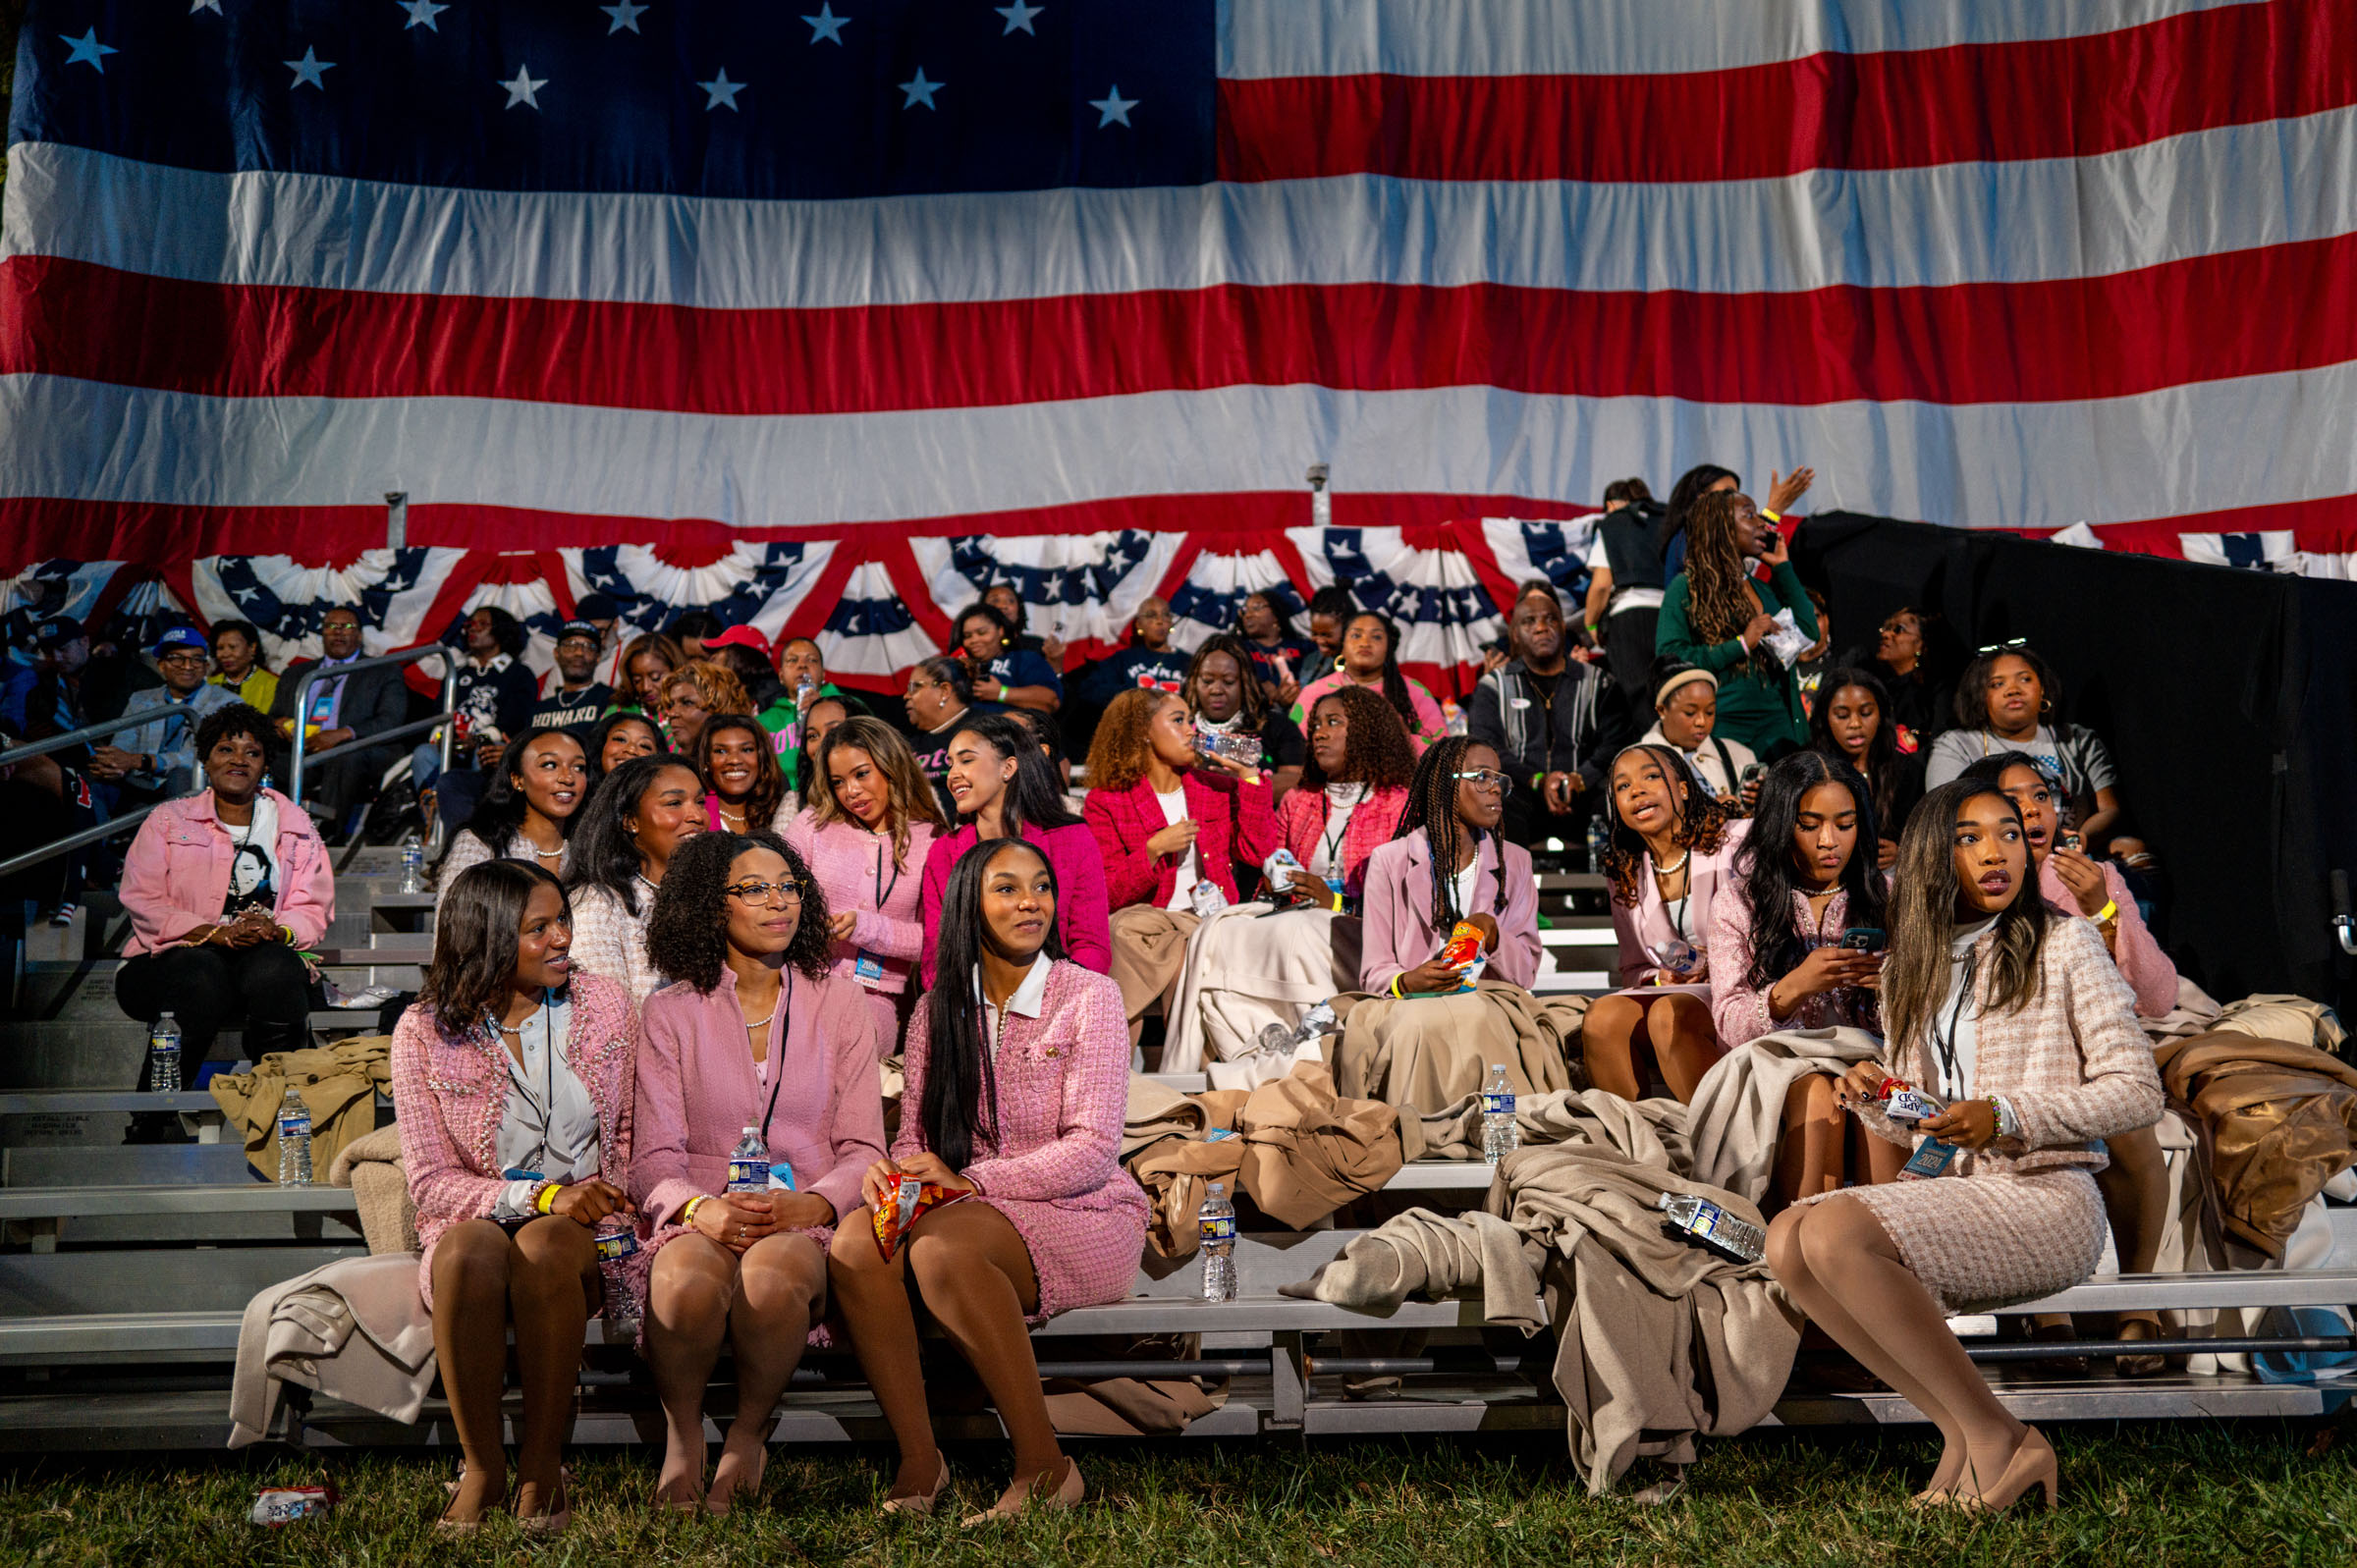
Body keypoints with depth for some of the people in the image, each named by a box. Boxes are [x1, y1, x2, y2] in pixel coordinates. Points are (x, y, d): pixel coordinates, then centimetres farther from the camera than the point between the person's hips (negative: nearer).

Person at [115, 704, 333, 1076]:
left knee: (275, 967, -35)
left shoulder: (295, 826, 17)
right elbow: (142, 901, 1)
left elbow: (314, 909, 10)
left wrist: (277, 930, -15)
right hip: (172, 956, -1)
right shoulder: (168, 819, 13)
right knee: (201, 972, -36)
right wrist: (215, 933, -16)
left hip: (266, 953, 1)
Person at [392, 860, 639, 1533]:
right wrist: (541, 1195, -21)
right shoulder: (424, 1032, -2)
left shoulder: (605, 1005, 5)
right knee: (469, 1247, -36)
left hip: (583, 1229, 1)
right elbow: (430, 1185, -6)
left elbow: (630, 1130, 14)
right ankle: (482, 1468, -22)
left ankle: (542, 1469, -22)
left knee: (542, 1247, -35)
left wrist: (613, 1199, -7)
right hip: (474, 1221, 0)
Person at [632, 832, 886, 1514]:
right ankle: (682, 1437, -9)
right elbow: (655, 1157, 2)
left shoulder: (839, 1003, 11)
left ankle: (749, 1434, -8)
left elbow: (862, 1150, 6)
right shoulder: (671, 1011, 9)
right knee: (686, 1280, -36)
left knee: (770, 1276, -36)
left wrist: (809, 1204, -16)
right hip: (702, 1216, 0)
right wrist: (701, 1208, -21)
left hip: (808, 1218, 0)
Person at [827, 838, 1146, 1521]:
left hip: (1084, 1216, -4)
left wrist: (966, 1180, -19)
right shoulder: (938, 1011, 11)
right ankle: (919, 1463, -17)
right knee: (856, 1240, -26)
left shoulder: (1088, 996, -4)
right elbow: (915, 1137, 10)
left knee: (941, 1247, -34)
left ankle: (1043, 1468, -24)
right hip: (970, 1215, 4)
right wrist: (894, 1172, -15)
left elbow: (1094, 1151, -12)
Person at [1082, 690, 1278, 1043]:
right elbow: (1106, 895, -2)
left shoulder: (1217, 788, 17)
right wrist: (1154, 849, -14)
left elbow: (1256, 852, 2)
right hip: (1150, 924, -1)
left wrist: (1249, 777, 3)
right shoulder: (1105, 802, 6)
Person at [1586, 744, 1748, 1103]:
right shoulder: (1625, 874, 14)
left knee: (1669, 1014, -34)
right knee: (1602, 1015, -25)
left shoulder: (1733, 844, -2)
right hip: (1666, 992, 4)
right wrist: (1660, 979, -6)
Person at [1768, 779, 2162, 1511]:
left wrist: (2008, 1118, -17)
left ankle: (1996, 1435, -15)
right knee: (1788, 1237, -21)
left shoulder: (2065, 945, 2)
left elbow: (2139, 1090, -4)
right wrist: (1875, 1100, -2)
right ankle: (1962, 1429, -14)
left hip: (2046, 1196, -6)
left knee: (1838, 1231, -29)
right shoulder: (1908, 971, 17)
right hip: (1949, 1190, 6)